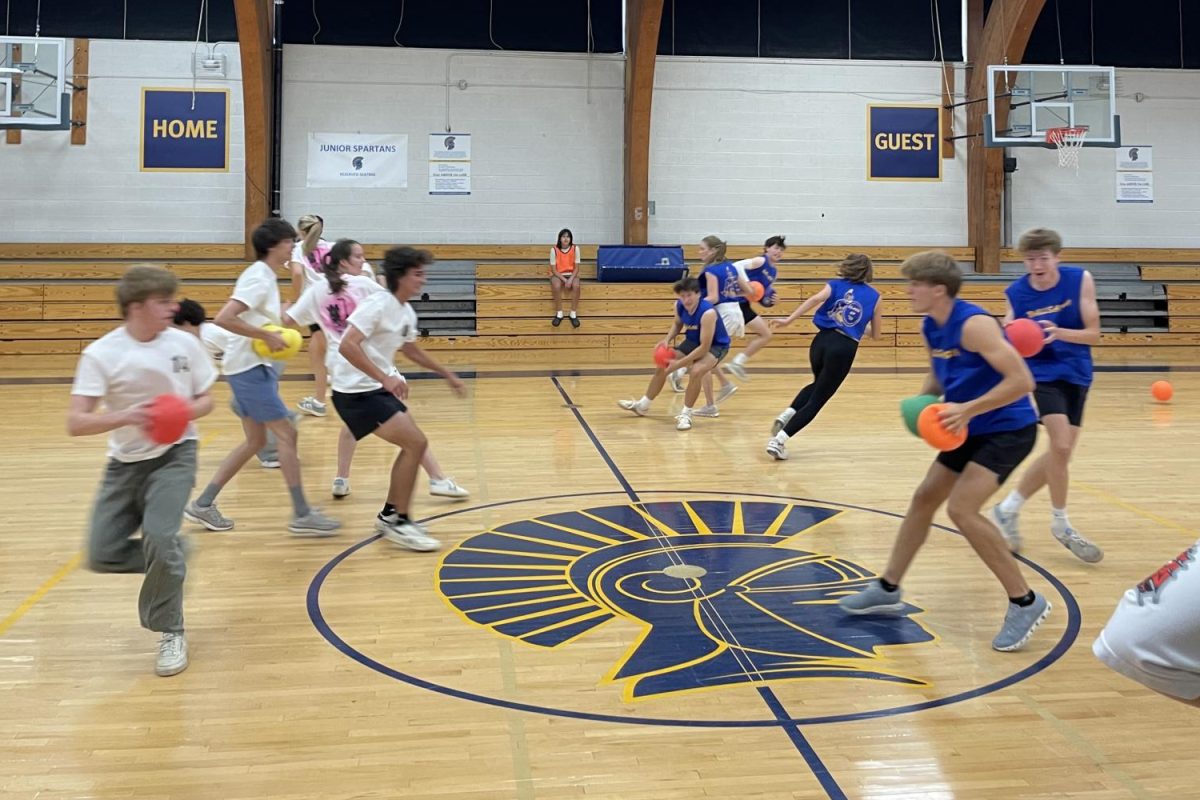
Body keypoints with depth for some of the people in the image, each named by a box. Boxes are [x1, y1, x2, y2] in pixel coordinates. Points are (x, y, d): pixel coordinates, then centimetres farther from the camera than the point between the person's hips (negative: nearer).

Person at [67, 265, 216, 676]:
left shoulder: (184, 343, -8)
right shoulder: (100, 353, -14)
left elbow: (206, 399, 5)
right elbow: (75, 423, -19)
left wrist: (188, 412, -19)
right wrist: (125, 416, -36)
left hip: (174, 456, -1)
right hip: (126, 462, 2)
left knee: (158, 537, -21)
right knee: (103, 555, -2)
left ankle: (170, 632, 0)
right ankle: (172, 557, 28)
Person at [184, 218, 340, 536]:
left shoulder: (264, 276, 13)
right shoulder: (259, 278, -16)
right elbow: (223, 319, -27)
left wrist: (274, 336, 6)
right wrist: (267, 336, -23)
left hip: (252, 367, 10)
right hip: (249, 367, -10)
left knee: (255, 441, 14)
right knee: (286, 435, -6)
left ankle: (203, 504, 18)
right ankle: (302, 515, 0)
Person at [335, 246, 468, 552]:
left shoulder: (407, 312, 9)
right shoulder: (378, 304, -19)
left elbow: (412, 350, 28)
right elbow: (347, 345, -29)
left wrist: (447, 374, 30)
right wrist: (385, 378, -34)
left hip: (378, 389, 10)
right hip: (357, 392, -10)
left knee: (412, 444, 16)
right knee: (416, 443, -13)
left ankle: (389, 515, 27)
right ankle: (399, 523, -2)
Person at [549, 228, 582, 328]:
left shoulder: (575, 248, -10)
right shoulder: (554, 250, -14)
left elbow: (576, 268, -6)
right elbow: (553, 269, -11)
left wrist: (570, 279, -23)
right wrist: (564, 280, -21)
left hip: (571, 274, 1)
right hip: (557, 274, -1)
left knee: (576, 286, -32)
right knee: (556, 286, -35)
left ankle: (573, 314, -17)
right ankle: (559, 313, -17)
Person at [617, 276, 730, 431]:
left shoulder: (708, 313, -37)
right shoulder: (679, 306, -16)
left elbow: (704, 347, -36)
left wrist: (679, 363, -32)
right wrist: (667, 339, -11)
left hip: (715, 346, -7)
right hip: (693, 341, 7)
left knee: (696, 371, -34)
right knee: (662, 366, 7)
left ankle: (685, 414, -15)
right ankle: (642, 406, 27)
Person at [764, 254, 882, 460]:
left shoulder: (835, 285, 12)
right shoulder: (874, 296, 13)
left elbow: (815, 299, -10)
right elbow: (875, 335, 16)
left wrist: (789, 319, -17)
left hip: (822, 341, 3)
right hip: (845, 349, -3)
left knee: (818, 385, 32)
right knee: (817, 400, 4)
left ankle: (787, 414, 10)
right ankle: (779, 440, -8)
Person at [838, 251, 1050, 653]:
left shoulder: (973, 324, -24)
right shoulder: (931, 327, 2)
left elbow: (1022, 380, -29)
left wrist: (966, 409, -31)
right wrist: (923, 403, 0)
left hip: (1008, 428, -9)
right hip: (972, 429, 9)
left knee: (961, 508, -20)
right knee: (924, 498, 12)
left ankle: (1026, 602, -6)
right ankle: (887, 589, 25)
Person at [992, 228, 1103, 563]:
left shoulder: (1080, 280, -10)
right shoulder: (1016, 292, -10)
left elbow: (1093, 334, -11)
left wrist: (1058, 332, -29)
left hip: (1076, 374, 3)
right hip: (1042, 373, -3)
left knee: (1061, 454, 8)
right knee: (1061, 446, -19)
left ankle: (1008, 508, 25)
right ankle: (1061, 525, 0)